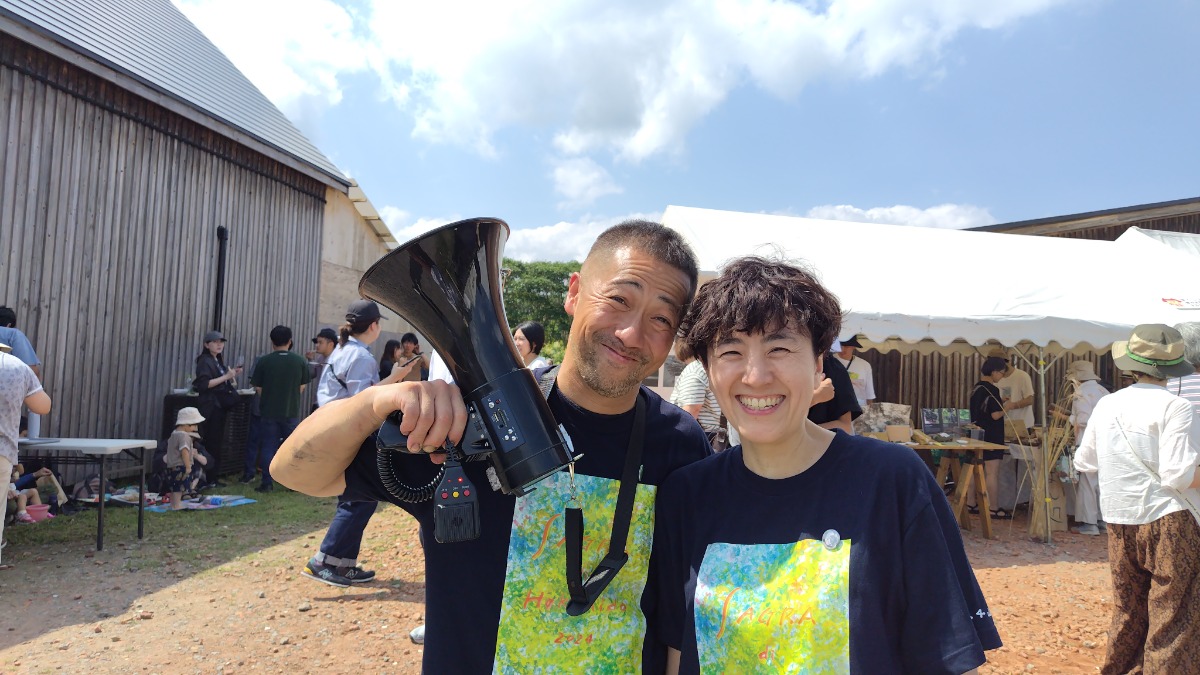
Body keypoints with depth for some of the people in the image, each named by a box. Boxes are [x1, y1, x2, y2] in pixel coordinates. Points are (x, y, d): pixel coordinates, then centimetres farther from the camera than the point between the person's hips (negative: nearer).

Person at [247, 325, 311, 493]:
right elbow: (302, 387, 3)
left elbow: (258, 387, -1)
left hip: (269, 411, -1)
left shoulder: (264, 361, -7)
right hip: (292, 412, 1)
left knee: (269, 447, 7)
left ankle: (267, 482, 8)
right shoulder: (300, 361, -4)